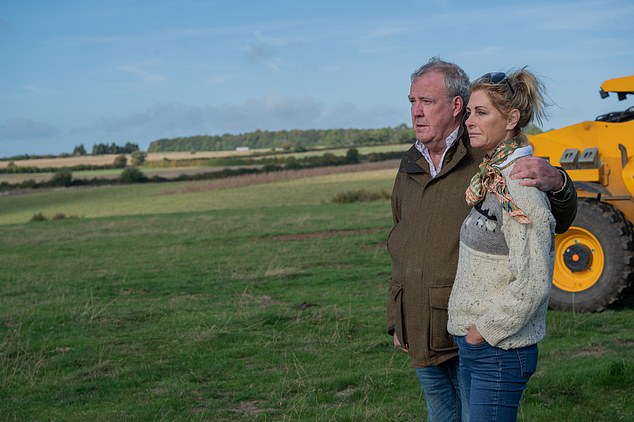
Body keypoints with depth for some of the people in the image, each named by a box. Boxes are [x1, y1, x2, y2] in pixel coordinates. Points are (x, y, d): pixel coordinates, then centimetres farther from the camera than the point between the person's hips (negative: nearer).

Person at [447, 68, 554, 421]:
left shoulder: (520, 185, -20)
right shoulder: (489, 178, 9)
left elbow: (532, 283, -24)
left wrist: (485, 330, -16)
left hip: (500, 351, -9)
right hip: (472, 344, 9)